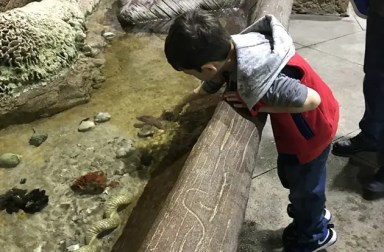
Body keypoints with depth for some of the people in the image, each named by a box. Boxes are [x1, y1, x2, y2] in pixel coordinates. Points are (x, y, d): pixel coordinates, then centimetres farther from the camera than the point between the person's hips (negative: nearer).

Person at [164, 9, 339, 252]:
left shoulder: (258, 80, -42)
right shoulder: (231, 51, -15)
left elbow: (312, 100, -32)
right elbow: (212, 83, 7)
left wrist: (259, 106, -28)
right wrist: (186, 100, 22)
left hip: (311, 128, -8)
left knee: (304, 184, 15)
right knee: (290, 175, 26)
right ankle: (314, 214, 54)